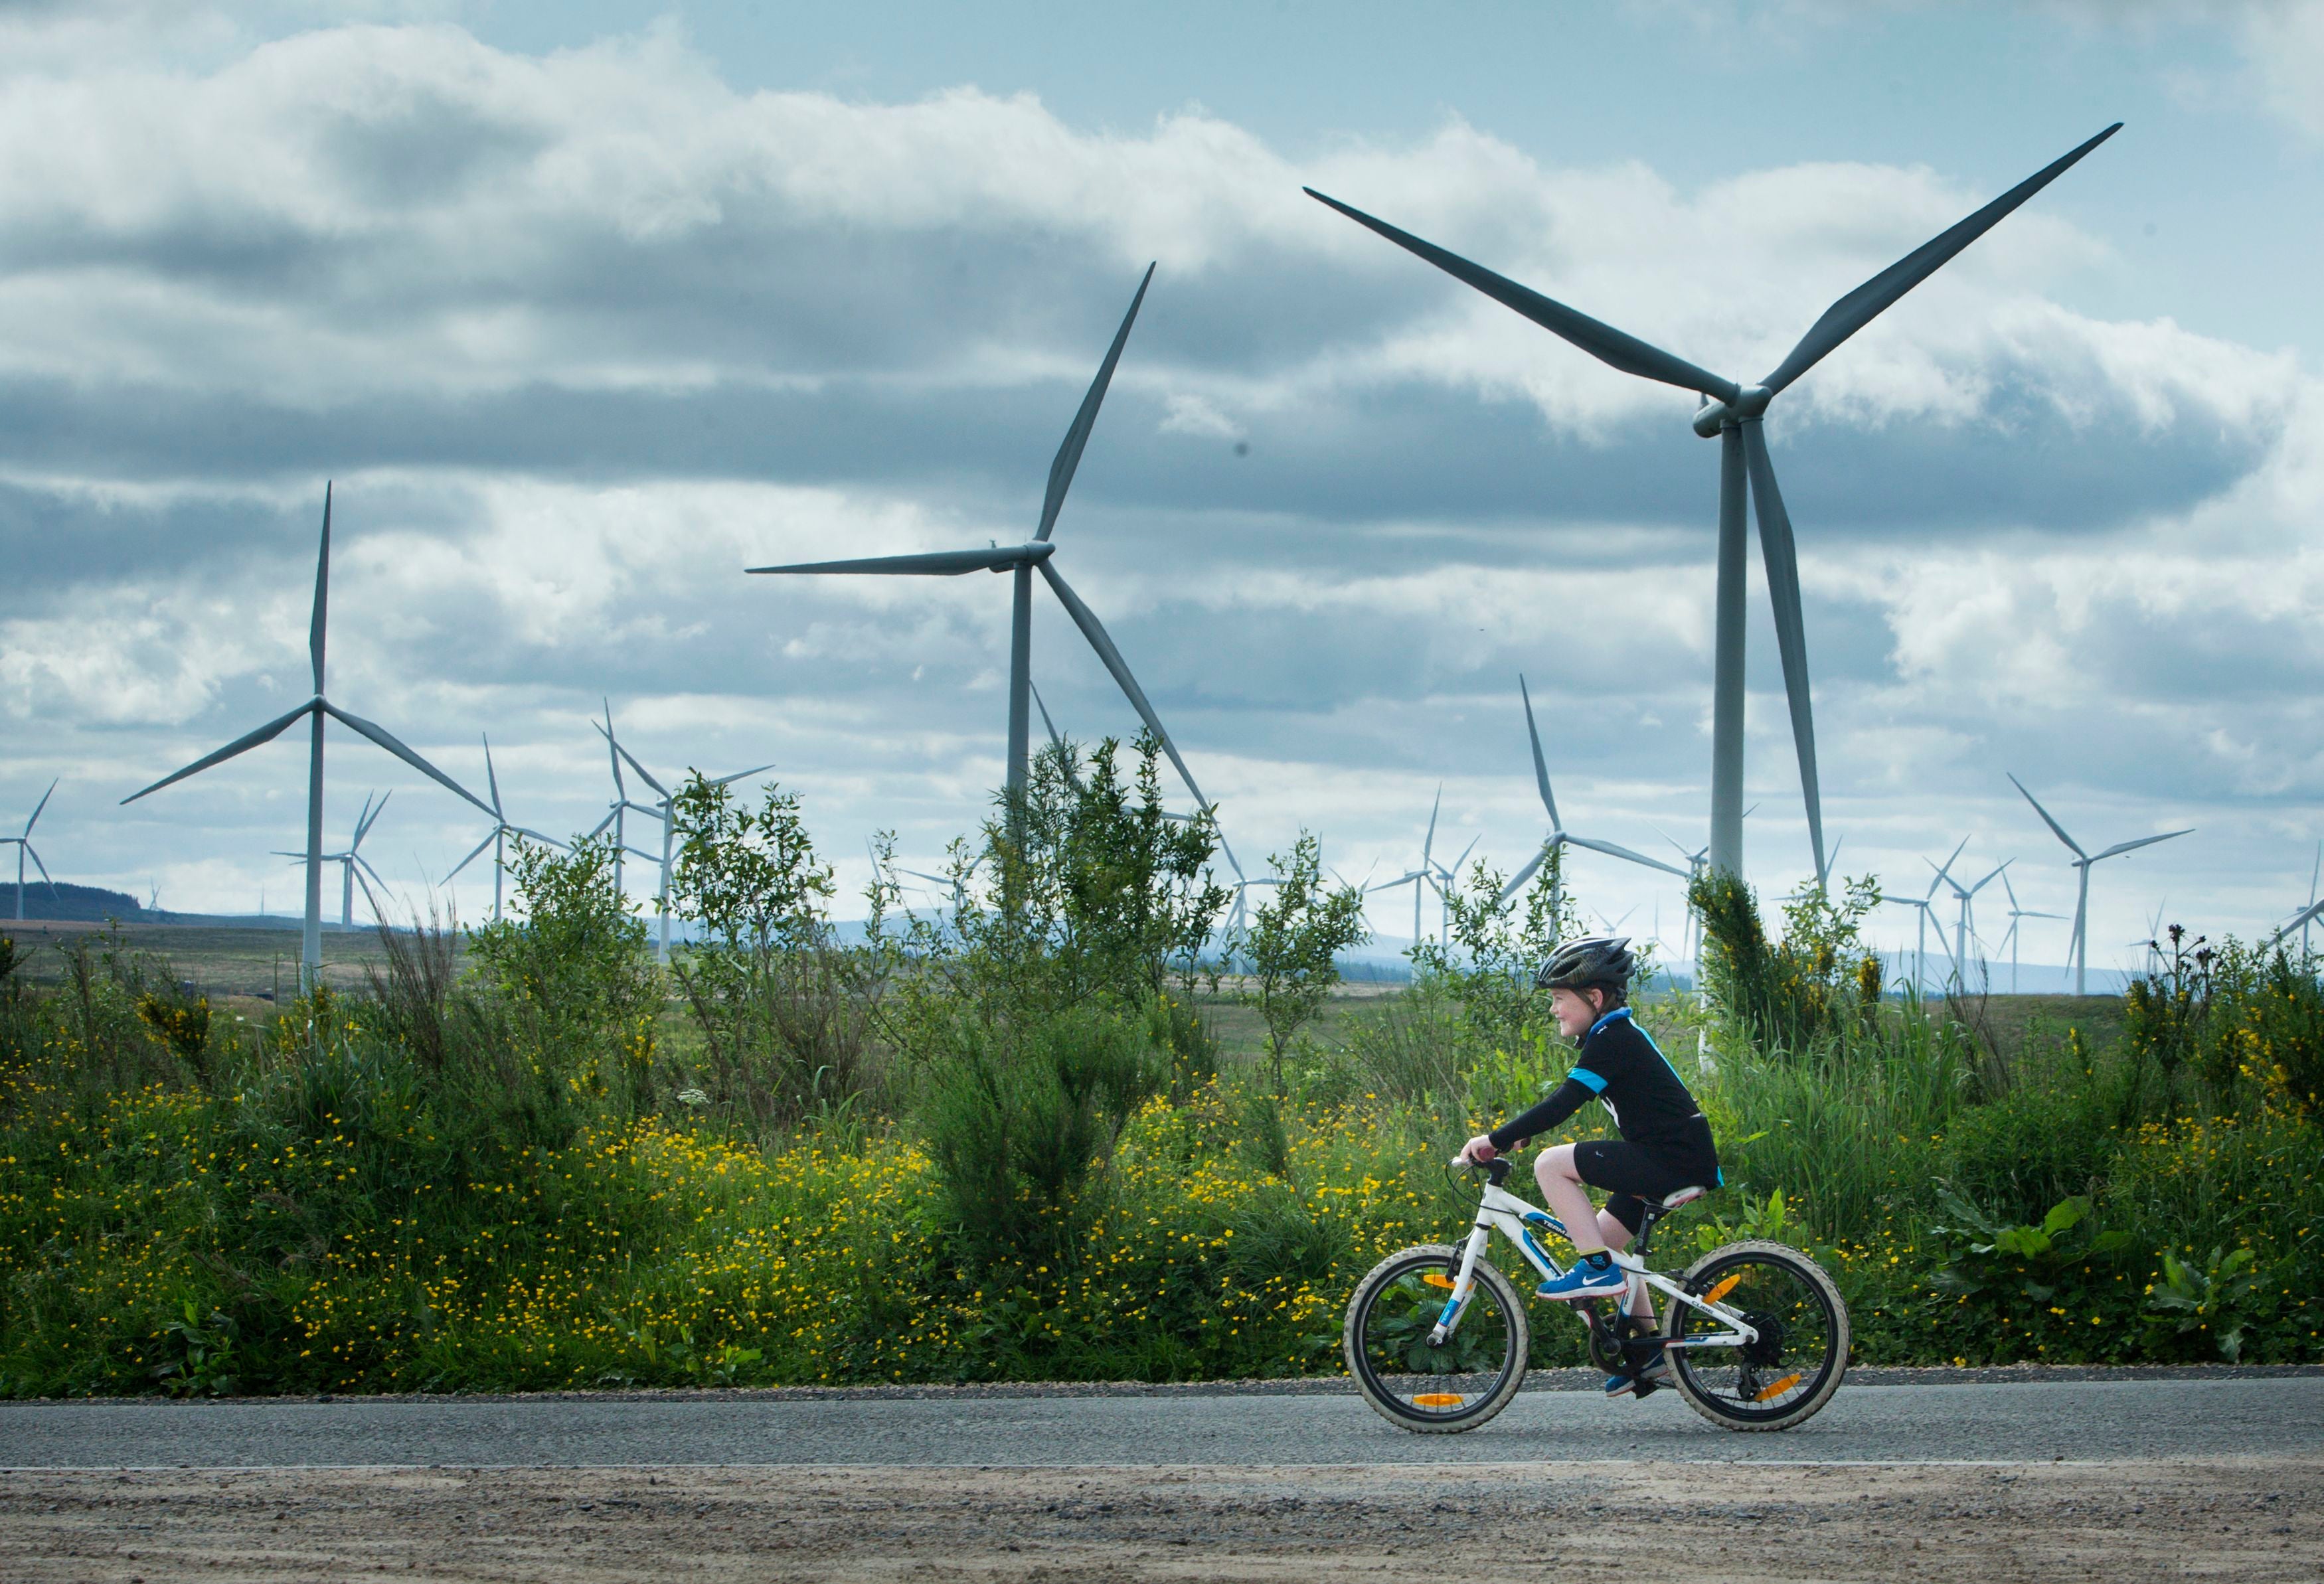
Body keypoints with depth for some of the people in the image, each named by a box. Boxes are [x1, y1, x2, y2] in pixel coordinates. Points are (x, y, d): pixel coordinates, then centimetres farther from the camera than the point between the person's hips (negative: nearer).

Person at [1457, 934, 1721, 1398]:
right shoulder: (1616, 1036, 17)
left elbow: (1562, 1104, -21)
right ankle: (1652, 1352, 21)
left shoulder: (1613, 1041, -14)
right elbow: (1568, 1100, 27)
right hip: (1681, 1162, 11)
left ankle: (1599, 1270, -11)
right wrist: (1516, 1136, 19)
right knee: (1603, 1236, 20)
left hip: (1675, 1159, -11)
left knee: (1552, 1165, -13)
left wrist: (1495, 1140, -18)